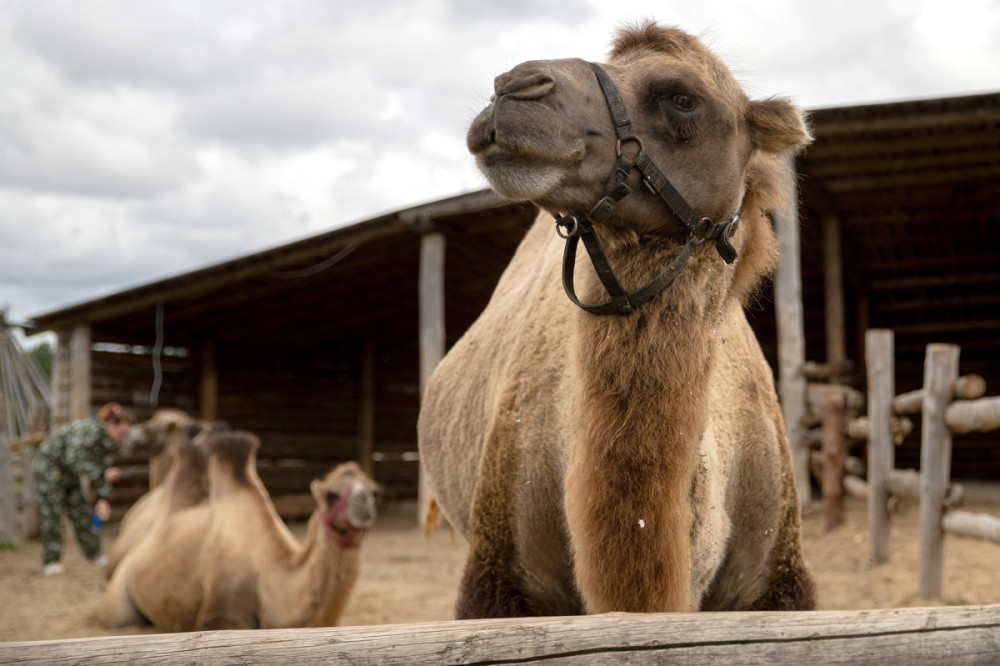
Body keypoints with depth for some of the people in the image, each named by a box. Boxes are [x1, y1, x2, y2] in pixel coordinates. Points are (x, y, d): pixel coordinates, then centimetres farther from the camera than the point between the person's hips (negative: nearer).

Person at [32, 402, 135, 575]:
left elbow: (104, 469, -3)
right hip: (49, 464, -7)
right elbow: (74, 460, -36)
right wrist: (101, 474, -39)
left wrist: (102, 499, -11)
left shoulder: (111, 442, -8)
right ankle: (50, 561, -3)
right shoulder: (89, 430, -33)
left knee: (82, 510, 8)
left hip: (71, 473, 8)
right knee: (51, 513, -7)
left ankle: (94, 555, 16)